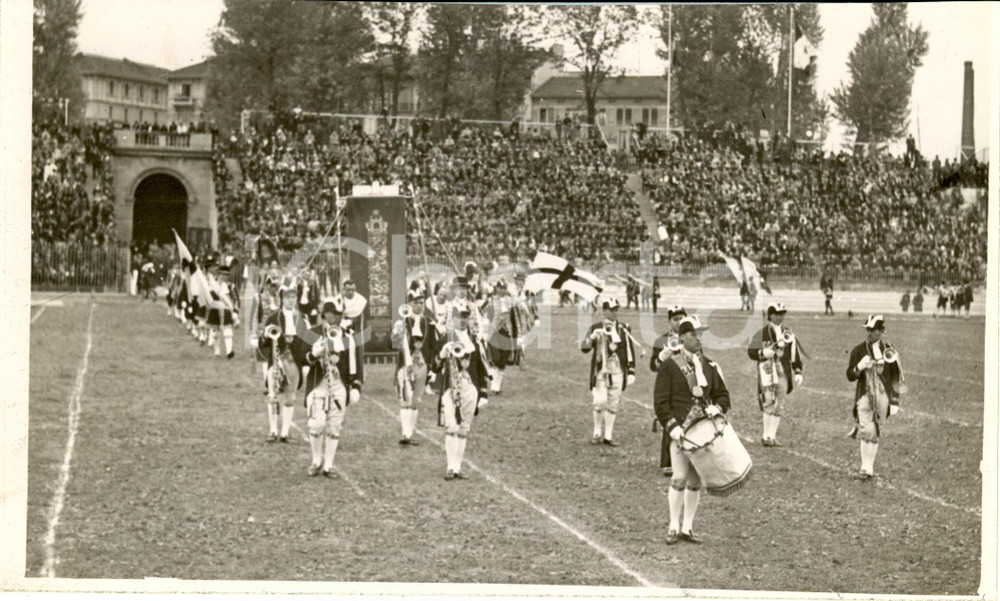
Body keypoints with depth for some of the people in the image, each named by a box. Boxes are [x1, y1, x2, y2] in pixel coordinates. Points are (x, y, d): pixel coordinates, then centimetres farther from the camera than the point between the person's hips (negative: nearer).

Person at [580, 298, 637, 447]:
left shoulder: (623, 328, 8)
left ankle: (608, 435, 12)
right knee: (600, 402, -10)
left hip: (618, 371, 2)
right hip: (600, 369, -2)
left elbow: (630, 351, 10)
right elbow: (584, 348, -4)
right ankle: (597, 433, 7)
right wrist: (592, 337, -24)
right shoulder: (596, 328, 2)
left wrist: (631, 372, 5)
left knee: (613, 404, 4)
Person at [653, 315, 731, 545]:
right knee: (680, 478, -11)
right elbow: (660, 401, -5)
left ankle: (687, 528, 15)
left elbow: (723, 395, 15)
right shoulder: (669, 366, -2)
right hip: (681, 431, -4)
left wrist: (717, 407, -8)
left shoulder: (709, 366, 12)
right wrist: (672, 426, -16)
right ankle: (674, 526, 2)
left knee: (696, 481, 7)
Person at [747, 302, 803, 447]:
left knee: (779, 407, 6)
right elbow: (751, 352, -4)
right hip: (768, 372, -5)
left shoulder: (788, 334, 15)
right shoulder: (762, 333, -1)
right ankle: (766, 436, -5)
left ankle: (772, 436, 14)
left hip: (784, 373, 5)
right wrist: (763, 353, -22)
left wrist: (798, 372, 10)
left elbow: (795, 355, 18)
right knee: (769, 404, -13)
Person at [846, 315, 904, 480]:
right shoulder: (858, 350, 3)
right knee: (867, 432, -14)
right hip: (864, 395, -1)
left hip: (883, 396, 1)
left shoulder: (889, 350, 5)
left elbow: (896, 377, 9)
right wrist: (859, 367, -18)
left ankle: (870, 468, 13)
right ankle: (865, 468, -11)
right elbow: (850, 376, 3)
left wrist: (895, 402, 6)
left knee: (876, 434, 6)